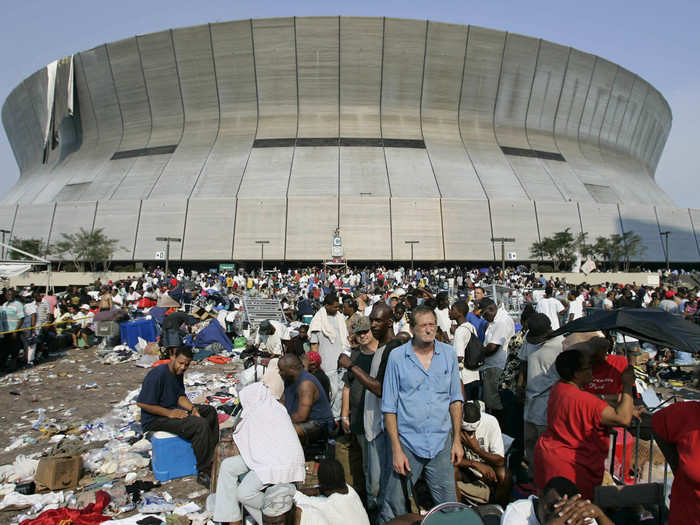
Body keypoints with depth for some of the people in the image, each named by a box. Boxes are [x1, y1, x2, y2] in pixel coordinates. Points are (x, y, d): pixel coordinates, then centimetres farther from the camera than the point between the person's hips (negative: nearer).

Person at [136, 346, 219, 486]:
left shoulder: (178, 373, 5)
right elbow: (141, 403, -23)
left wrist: (193, 409, -10)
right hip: (155, 419, -10)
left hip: (174, 409, 10)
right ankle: (204, 473, -14)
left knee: (210, 411, 11)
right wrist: (170, 413, -24)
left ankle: (212, 457, 16)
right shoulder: (158, 374, -23)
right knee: (201, 425, -27)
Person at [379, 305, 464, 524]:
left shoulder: (448, 354, 2)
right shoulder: (397, 356, -7)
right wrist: (396, 449, -8)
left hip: (442, 443, 2)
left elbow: (455, 399, 8)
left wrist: (457, 440, 5)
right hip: (408, 442, -2)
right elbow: (389, 407, -5)